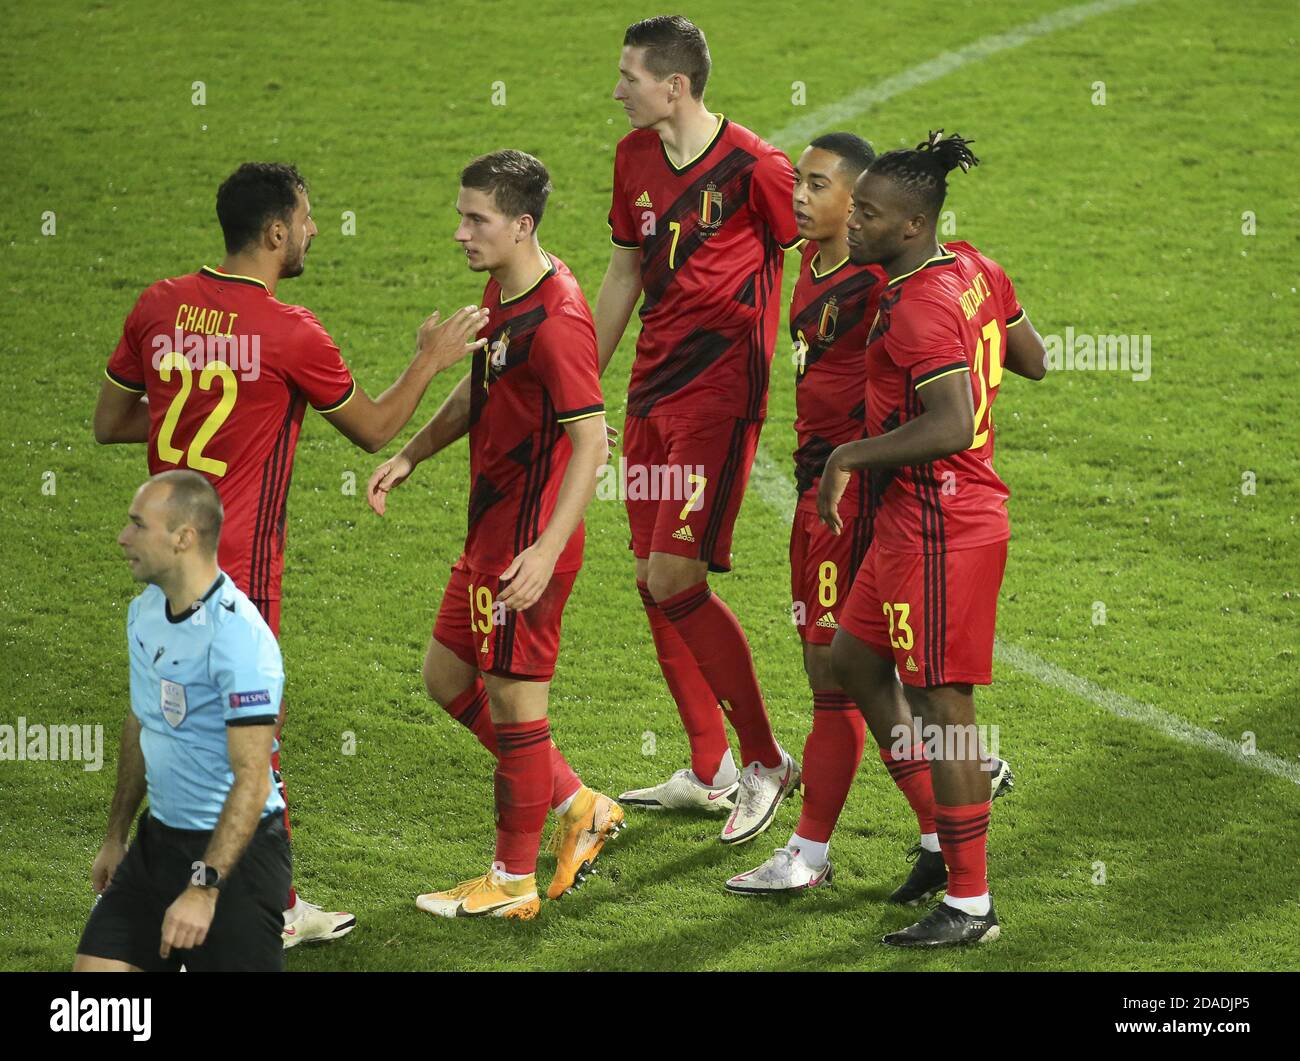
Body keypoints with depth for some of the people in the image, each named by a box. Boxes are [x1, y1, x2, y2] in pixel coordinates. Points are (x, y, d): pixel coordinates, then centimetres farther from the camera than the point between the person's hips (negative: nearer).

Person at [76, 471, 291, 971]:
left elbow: (252, 777, -25)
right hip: (157, 838, 8)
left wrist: (204, 888, -29)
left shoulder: (237, 635, -23)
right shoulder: (144, 611, 5)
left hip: (233, 851, -8)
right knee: (95, 965, -1)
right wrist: (115, 838, 22)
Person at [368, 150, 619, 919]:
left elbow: (591, 441, -25)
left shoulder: (557, 320, -22)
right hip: (489, 531, 10)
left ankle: (514, 883, 14)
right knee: (447, 677, 17)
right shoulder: (501, 292, 8)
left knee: (513, 699, 1)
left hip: (528, 544, -10)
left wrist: (547, 552, -30)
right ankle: (579, 807, 28)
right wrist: (411, 456, 13)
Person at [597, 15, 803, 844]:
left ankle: (767, 761, 3)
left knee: (675, 580, -12)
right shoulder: (636, 157, 9)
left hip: (720, 395, -8)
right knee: (653, 580, 9)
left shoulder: (754, 168, -14)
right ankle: (710, 771, 21)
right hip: (652, 391, 8)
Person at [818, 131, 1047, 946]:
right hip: (911, 516, 11)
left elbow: (952, 427, -30)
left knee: (943, 702, -4)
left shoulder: (920, 307, -22)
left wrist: (848, 457, -23)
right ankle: (942, 833, 26)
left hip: (938, 525, -11)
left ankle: (971, 904, 3)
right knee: (854, 660, 19)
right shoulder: (975, 269, 7)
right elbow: (1034, 361, 17)